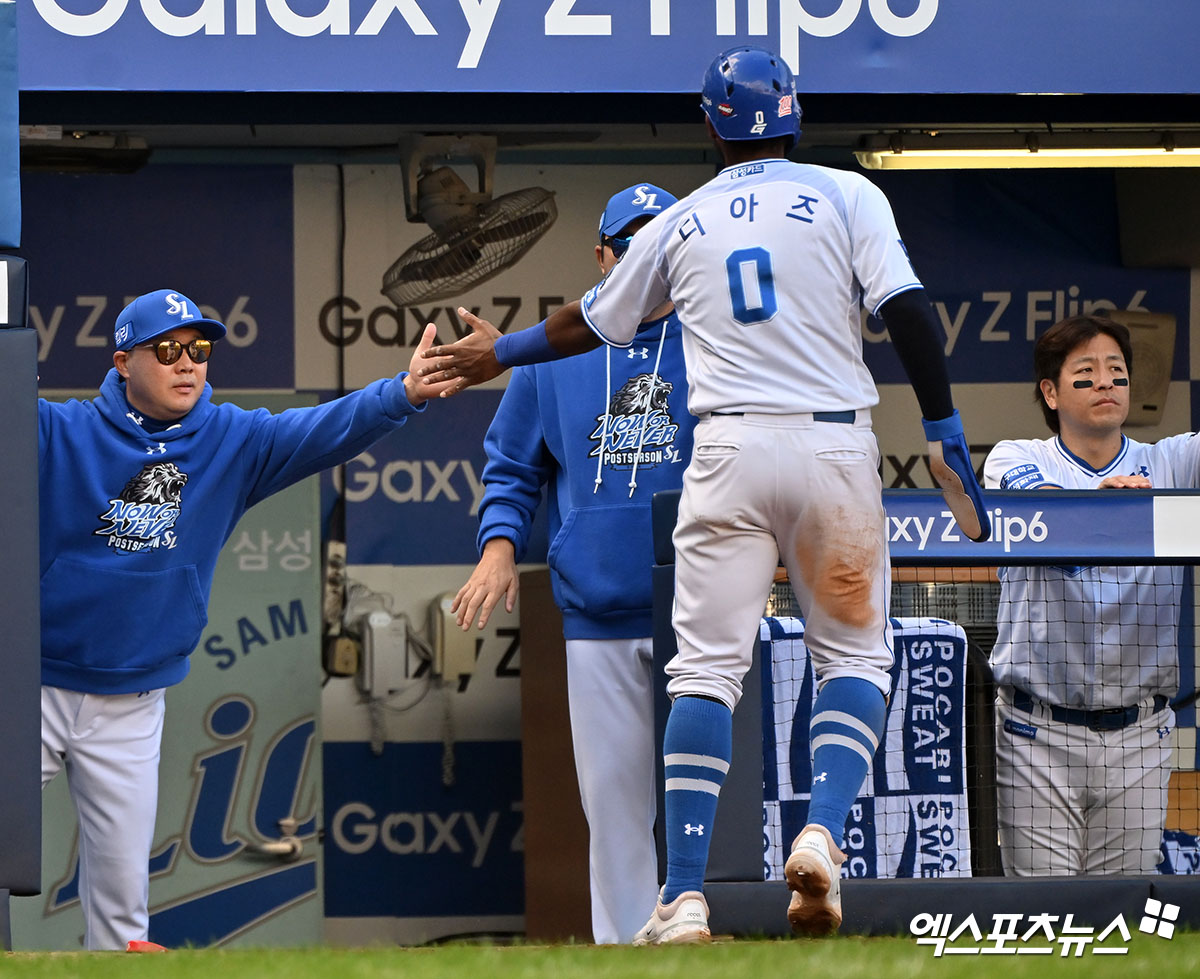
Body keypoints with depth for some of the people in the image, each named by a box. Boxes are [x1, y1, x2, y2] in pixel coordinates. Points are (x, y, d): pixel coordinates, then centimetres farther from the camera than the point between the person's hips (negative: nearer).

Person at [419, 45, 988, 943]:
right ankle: (823, 834, -13)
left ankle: (684, 895, -8)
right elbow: (907, 310, -7)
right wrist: (947, 436, -4)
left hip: (728, 450, 1)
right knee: (855, 655, 12)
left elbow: (594, 323, 25)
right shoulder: (846, 196, 5)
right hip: (835, 447, -1)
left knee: (706, 667, 1)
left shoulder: (679, 224, 13)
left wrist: (501, 352, 42)